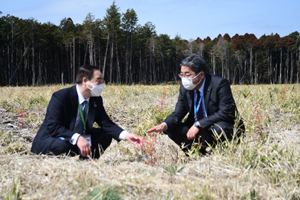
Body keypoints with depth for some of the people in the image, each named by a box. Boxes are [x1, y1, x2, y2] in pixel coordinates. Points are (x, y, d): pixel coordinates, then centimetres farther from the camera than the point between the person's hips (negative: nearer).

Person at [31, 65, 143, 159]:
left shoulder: (96, 100, 0)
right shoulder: (60, 96, -20)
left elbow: (106, 124, -3)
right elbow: (53, 127, -28)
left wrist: (126, 135, -21)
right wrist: (77, 138, -41)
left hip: (79, 141, 7)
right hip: (49, 141, -7)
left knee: (105, 135, -8)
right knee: (61, 146, -39)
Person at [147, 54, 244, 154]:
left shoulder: (220, 84, -19)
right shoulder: (185, 89, -1)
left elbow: (226, 113, -25)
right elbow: (177, 114, 2)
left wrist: (198, 124, -30)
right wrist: (165, 125, -22)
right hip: (199, 130, 5)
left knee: (220, 128, -38)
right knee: (171, 129, -11)